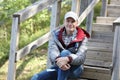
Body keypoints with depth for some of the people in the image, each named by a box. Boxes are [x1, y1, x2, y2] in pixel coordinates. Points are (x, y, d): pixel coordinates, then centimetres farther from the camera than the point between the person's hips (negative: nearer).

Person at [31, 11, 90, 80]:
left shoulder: (82, 38, -5)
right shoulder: (56, 34, 1)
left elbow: (81, 58, -20)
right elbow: (52, 50, -16)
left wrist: (68, 59, -44)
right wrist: (58, 60, -42)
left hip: (75, 69, -3)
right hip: (58, 67, 3)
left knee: (65, 53, -34)